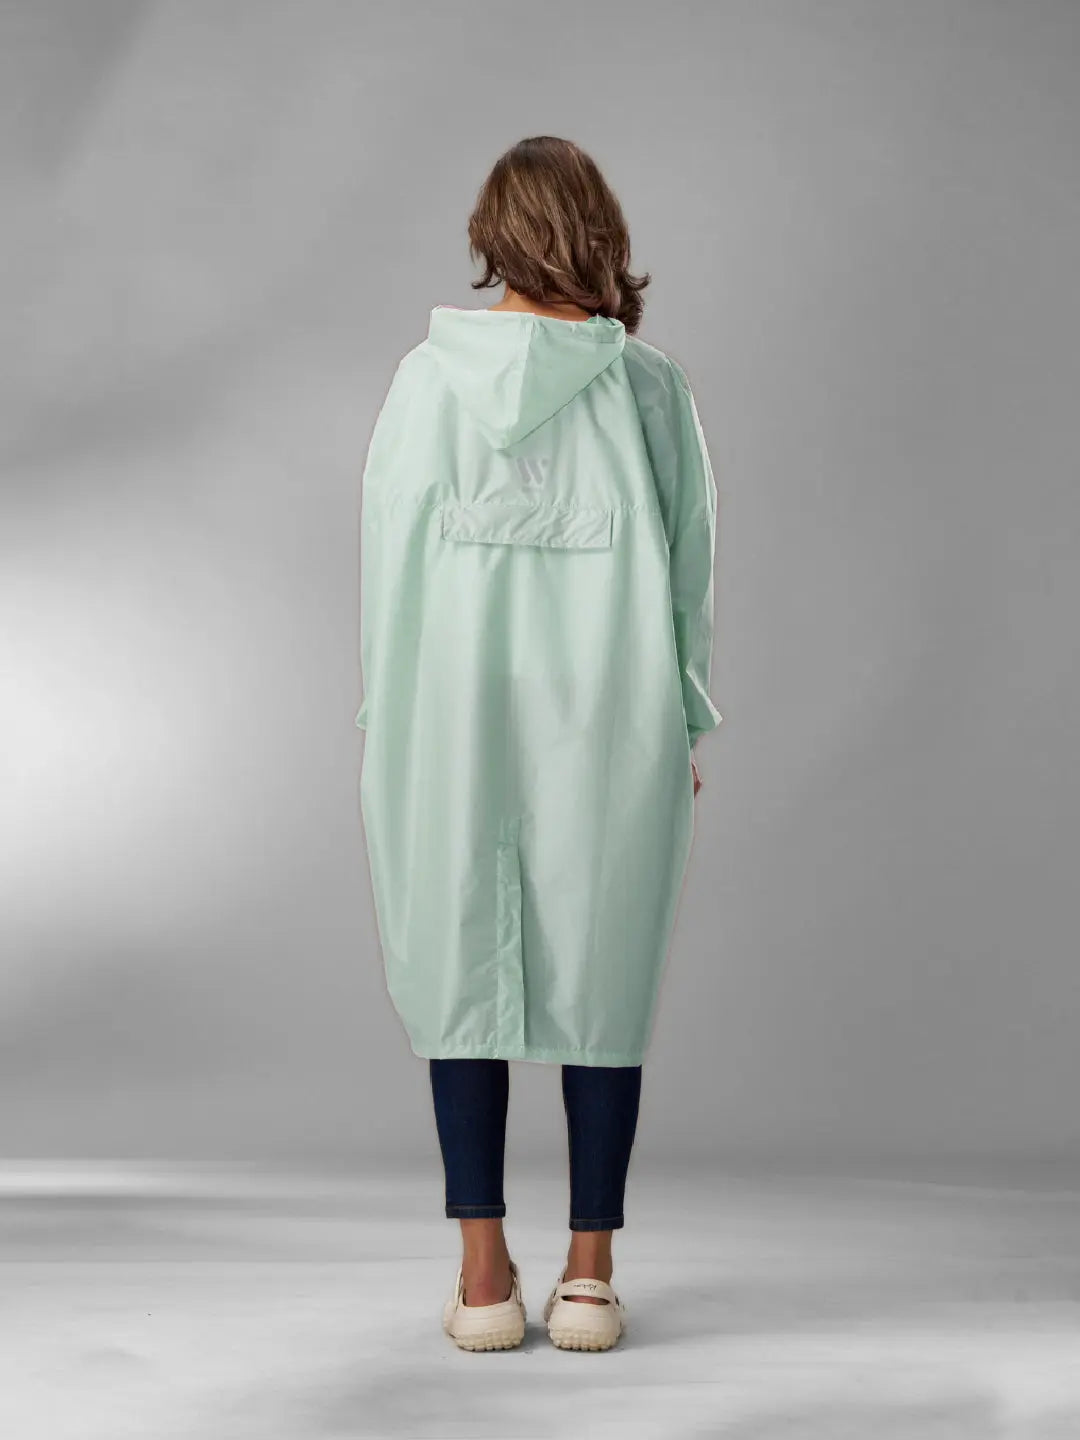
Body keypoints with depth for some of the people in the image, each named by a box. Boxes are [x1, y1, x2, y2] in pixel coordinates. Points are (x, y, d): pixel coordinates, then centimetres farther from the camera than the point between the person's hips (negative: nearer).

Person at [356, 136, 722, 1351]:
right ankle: (589, 1272, 12)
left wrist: (385, 723, 6)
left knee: (464, 967, 8)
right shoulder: (650, 384, -1)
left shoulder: (431, 377, -3)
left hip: (460, 710, 0)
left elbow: (391, 552, -2)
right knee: (601, 970, 9)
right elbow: (690, 561, 2)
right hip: (612, 715, 1)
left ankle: (483, 1274, 10)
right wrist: (684, 722, 10)